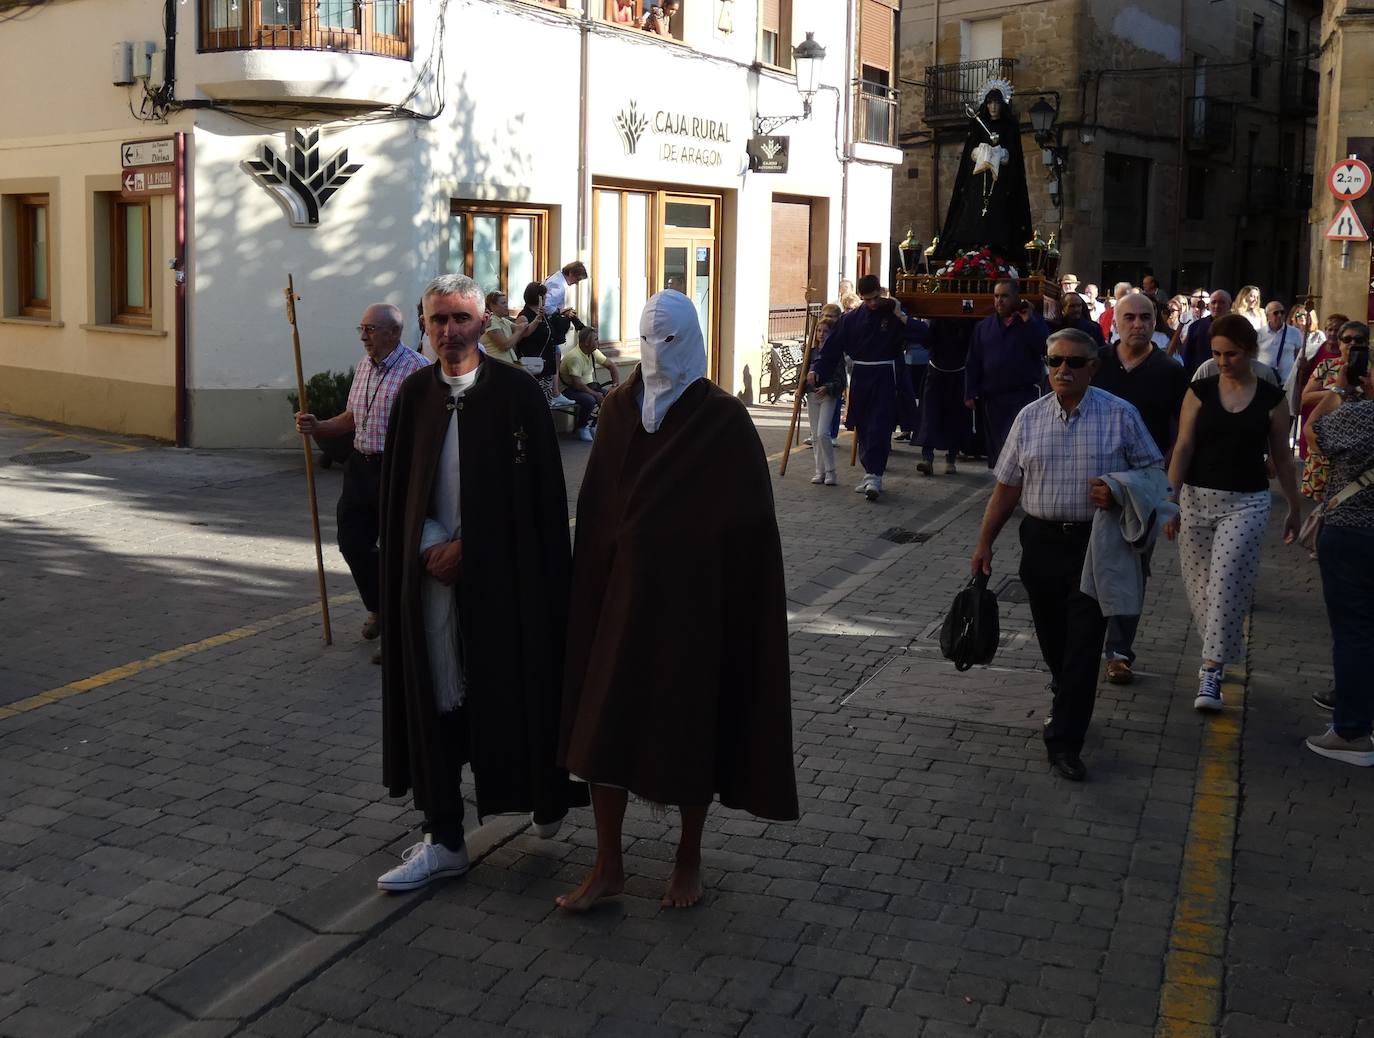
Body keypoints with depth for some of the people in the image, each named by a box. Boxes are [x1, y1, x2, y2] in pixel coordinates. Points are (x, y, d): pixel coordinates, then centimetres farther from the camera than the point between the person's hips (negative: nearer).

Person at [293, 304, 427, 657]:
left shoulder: (417, 369, -14)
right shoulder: (363, 366, 12)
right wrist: (317, 426, 5)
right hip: (361, 466, 8)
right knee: (352, 541, 12)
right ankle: (377, 608, 37)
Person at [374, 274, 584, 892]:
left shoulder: (516, 392, -6)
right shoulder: (415, 393, 5)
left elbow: (538, 493, -7)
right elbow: (396, 487, 8)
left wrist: (467, 546, -10)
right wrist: (430, 547, -7)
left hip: (502, 575, -3)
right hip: (432, 574, 3)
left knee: (515, 688, 4)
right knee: (435, 698, 5)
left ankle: (546, 794, 32)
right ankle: (444, 840, 15)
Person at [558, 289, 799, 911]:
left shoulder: (724, 420, -9)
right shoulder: (619, 410, 3)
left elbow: (748, 522, -8)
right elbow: (594, 509, 5)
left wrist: (738, 608, -10)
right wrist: (594, 587, 2)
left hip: (693, 594, -3)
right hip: (624, 590, 4)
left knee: (691, 726, 7)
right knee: (604, 722, 3)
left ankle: (689, 860, 26)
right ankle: (608, 866, 16)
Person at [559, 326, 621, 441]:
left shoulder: (594, 352, 2)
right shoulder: (575, 357, -23)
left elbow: (611, 366, 9)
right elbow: (576, 383, -27)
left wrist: (616, 385, -5)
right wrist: (595, 394, -24)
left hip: (588, 385, 8)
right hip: (569, 389, -8)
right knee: (589, 400, -35)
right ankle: (581, 428, -8)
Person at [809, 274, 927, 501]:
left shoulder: (894, 315, 0)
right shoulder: (851, 319, 5)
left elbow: (922, 333, -11)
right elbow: (832, 346, 4)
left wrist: (900, 316, -17)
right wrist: (816, 369, -7)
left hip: (886, 380, -3)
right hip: (861, 379, 4)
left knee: (879, 428, -12)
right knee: (864, 429, 8)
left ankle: (874, 476, -16)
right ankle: (871, 473, 18)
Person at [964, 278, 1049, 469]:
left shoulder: (1034, 322, 3)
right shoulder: (983, 326, 12)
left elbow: (1045, 348, -13)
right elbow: (973, 364, 11)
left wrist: (1028, 322, -15)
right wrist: (970, 394, 5)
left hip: (1025, 394, -4)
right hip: (993, 398, 4)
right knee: (997, 445, 10)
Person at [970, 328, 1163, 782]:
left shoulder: (1120, 416, -4)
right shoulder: (1030, 417, 4)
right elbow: (1007, 486, 8)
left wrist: (1119, 492, -18)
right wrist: (985, 543, 5)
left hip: (1096, 544, -3)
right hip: (1042, 540, 3)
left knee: (1083, 643, -5)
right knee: (1051, 638, 15)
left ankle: (1064, 741, 1)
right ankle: (1068, 701, 42)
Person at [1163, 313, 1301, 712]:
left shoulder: (1272, 398, 0)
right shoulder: (1200, 392, 0)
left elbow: (1282, 457, 7)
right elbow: (1182, 449, -1)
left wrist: (1294, 508, 11)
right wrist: (1170, 503, -5)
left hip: (1247, 503, -2)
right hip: (1197, 498, 2)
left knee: (1226, 583, -11)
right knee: (1200, 583, 7)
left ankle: (1212, 671, -7)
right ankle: (1223, 652, 28)